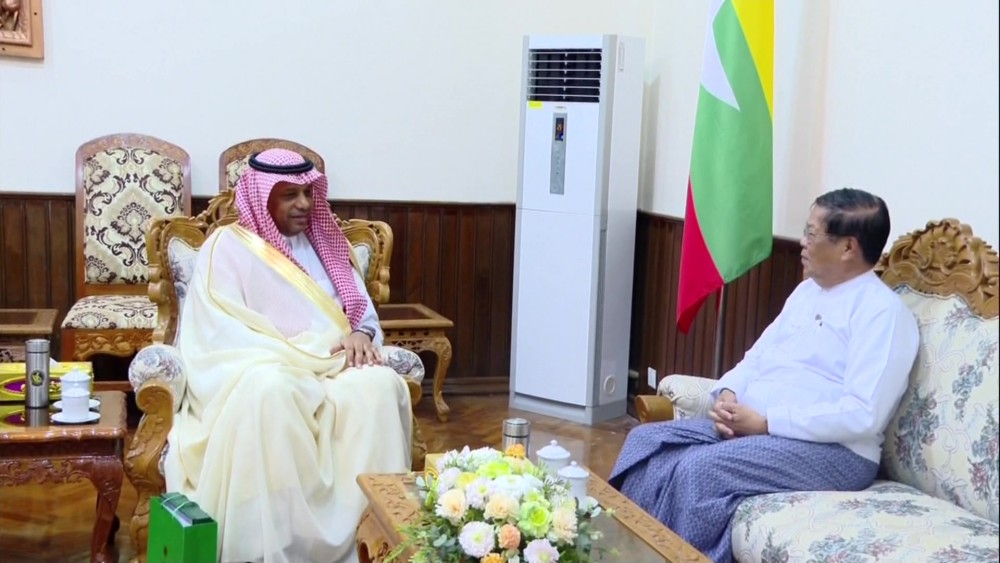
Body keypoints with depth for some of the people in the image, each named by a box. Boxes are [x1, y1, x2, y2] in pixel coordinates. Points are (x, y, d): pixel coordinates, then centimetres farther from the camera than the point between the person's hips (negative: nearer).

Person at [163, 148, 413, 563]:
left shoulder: (322, 242, 19)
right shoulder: (227, 247, 2)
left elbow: (360, 304, 16)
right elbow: (223, 334, -9)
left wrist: (361, 334, -9)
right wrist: (303, 355, -16)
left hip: (330, 369, 5)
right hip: (261, 372, -4)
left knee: (381, 384, -29)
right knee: (270, 391, -41)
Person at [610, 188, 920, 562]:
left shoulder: (883, 311, -12)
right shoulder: (807, 291, 16)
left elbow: (862, 415, -22)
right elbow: (757, 358, 19)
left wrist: (765, 422, -20)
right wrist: (727, 394, -4)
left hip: (832, 450, -9)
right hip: (750, 425, 9)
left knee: (699, 468, -30)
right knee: (646, 441, -7)